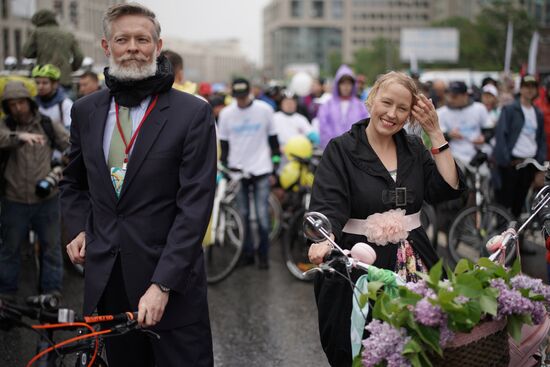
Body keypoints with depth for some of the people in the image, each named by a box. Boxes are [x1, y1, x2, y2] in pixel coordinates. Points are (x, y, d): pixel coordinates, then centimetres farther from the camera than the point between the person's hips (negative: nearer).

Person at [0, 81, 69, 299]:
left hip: (46, 199, 0)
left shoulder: (48, 125, 1)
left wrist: (58, 170, -9)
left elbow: (70, 147, 5)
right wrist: (19, 136, -44)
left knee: (51, 246, 9)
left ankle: (52, 289, 20)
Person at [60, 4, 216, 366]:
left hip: (171, 281, -4)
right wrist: (79, 229, 4)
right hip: (106, 279, 4)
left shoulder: (193, 113, -7)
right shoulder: (86, 111, 8)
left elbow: (195, 205, -12)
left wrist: (163, 284, -18)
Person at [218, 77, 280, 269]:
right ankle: (247, 253, 15)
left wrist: (276, 161, 4)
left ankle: (263, 254, 8)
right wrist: (224, 167, 5)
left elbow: (273, 138, 6)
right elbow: (223, 144, 8)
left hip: (261, 169, -2)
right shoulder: (226, 113, 2)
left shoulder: (264, 109, -2)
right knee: (243, 215, 5)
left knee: (262, 215, -2)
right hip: (237, 170, 2)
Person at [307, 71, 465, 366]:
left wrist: (435, 134, -3)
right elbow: (327, 208, -15)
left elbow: (448, 189, -2)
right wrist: (323, 241, -36)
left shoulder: (415, 149, 10)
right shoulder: (341, 150, -4)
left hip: (413, 264, 4)